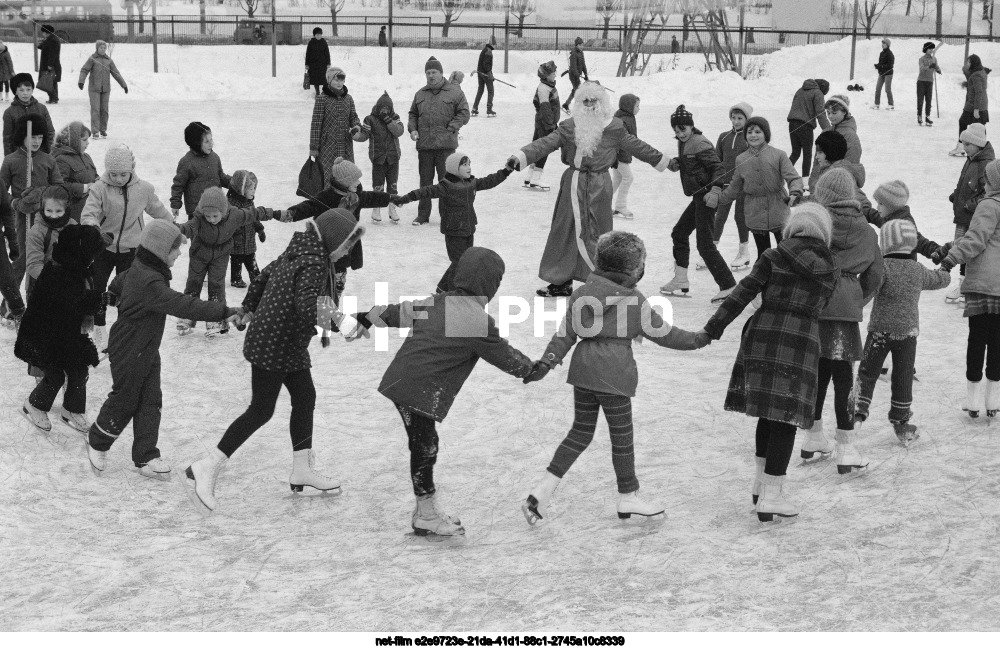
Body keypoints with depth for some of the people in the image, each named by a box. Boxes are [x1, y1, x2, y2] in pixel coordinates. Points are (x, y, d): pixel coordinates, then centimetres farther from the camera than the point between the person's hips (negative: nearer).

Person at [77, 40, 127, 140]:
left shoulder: (108, 60, 8)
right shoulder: (92, 59, -2)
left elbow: (116, 73, 11)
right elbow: (84, 70, -9)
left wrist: (124, 85, 9)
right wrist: (81, 81, -26)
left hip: (105, 89, 3)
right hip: (94, 88, -3)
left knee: (104, 110, 5)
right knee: (95, 109, -8)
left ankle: (103, 130, 16)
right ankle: (95, 132, -9)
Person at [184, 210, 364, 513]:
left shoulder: (296, 252, 8)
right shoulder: (313, 263, -21)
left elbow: (263, 276, 19)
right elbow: (307, 304, -36)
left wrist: (250, 309, 32)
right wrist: (340, 321, -43)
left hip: (289, 346, 10)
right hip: (274, 347, -10)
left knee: (305, 397, 16)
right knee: (261, 411, -5)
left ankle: (303, 470, 26)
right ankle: (204, 470, -3)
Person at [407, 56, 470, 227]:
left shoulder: (455, 92, 1)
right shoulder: (420, 94, 14)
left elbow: (464, 114, -1)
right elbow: (413, 114, 23)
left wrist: (451, 128, -12)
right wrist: (412, 129, 5)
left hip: (446, 144, -4)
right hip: (424, 144, 4)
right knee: (425, 180, 8)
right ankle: (423, 214, 15)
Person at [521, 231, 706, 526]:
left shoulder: (582, 293, 7)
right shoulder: (633, 300, -7)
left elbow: (565, 334, 4)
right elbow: (663, 333, -1)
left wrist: (546, 362, 4)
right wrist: (697, 340, 12)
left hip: (582, 369, 6)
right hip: (613, 374, -6)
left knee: (580, 431, 14)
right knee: (622, 435, 8)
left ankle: (542, 491, 6)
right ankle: (628, 497, 21)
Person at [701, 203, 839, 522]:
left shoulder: (774, 257, 1)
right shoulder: (831, 268, 7)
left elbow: (742, 294, -2)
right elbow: (817, 305, 12)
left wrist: (713, 329, 2)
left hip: (763, 337, 1)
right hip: (802, 343, -1)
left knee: (769, 412, 18)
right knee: (785, 418, 1)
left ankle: (762, 482, 27)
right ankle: (770, 496, -1)